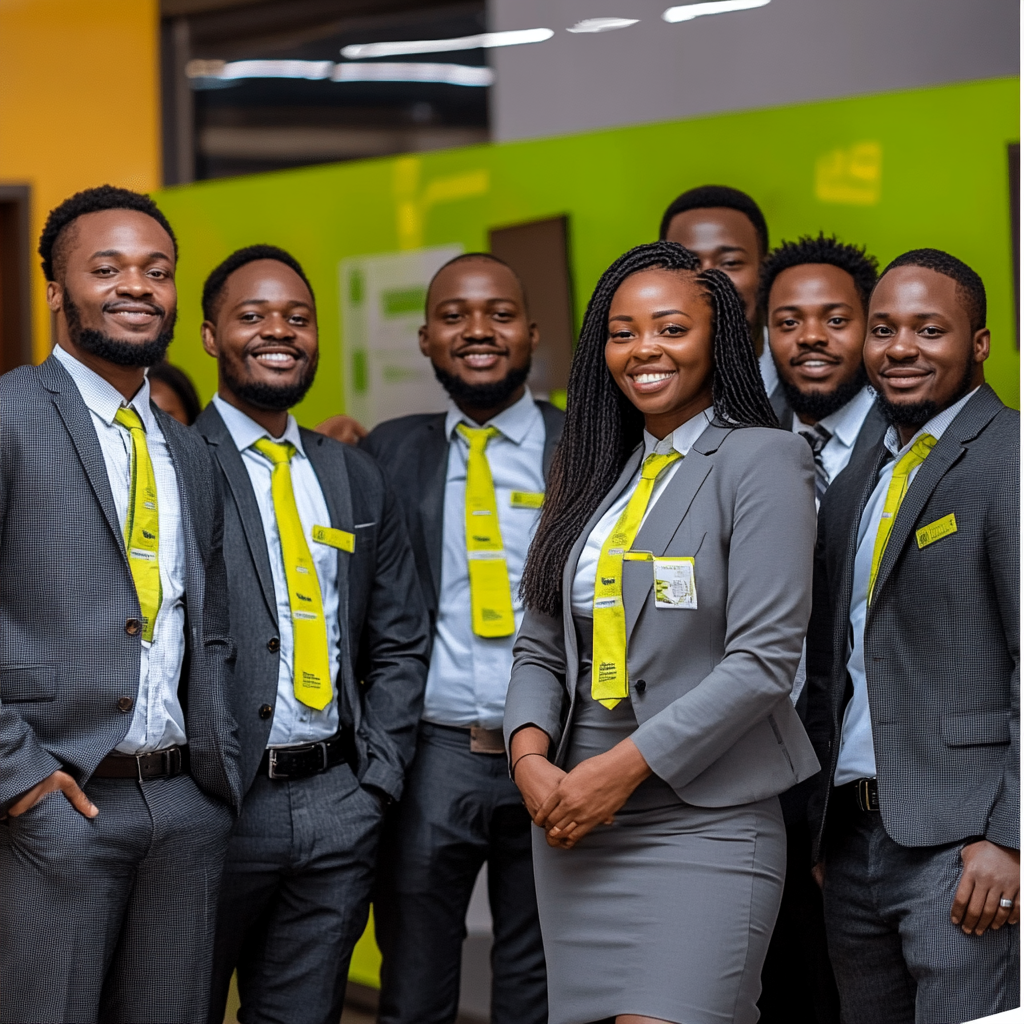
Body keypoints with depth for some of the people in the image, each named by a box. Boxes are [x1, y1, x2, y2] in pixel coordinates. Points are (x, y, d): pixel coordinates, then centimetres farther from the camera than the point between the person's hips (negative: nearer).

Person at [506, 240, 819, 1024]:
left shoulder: (761, 462, -5)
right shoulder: (596, 474, 15)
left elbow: (763, 659, -14)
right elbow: (541, 644, 13)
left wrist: (622, 768, -15)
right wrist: (530, 758, -6)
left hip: (702, 827, -6)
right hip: (573, 821, 6)